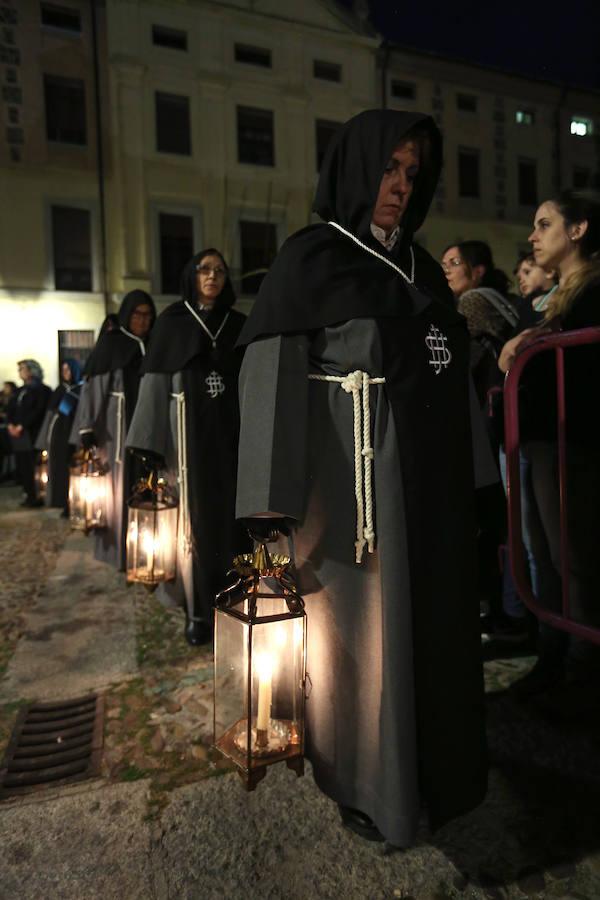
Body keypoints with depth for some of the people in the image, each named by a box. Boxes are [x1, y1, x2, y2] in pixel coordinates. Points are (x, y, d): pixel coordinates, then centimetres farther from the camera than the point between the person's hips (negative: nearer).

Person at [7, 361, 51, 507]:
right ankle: (29, 495, 9)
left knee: (30, 466, -9)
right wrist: (10, 424, -2)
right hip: (17, 433, 7)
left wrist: (21, 426, -14)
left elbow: (38, 411, -11)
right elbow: (10, 408, 16)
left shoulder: (42, 390, -2)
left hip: (31, 433, -7)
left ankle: (36, 497, -2)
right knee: (21, 466, 2)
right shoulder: (20, 391, 22)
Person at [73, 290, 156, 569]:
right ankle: (121, 552, 7)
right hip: (119, 425, -4)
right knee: (121, 485, -1)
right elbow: (94, 385, -4)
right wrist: (88, 429, -11)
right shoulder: (110, 342, 0)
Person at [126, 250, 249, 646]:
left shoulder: (239, 323, 10)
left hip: (231, 431, 2)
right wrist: (152, 444, -7)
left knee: (230, 511, 4)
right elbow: (157, 380, 0)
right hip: (190, 430, -2)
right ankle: (199, 609, 10)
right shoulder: (172, 320, 4)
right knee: (194, 515, 0)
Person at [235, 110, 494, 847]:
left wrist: (472, 472, 15)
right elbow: (272, 370, -12)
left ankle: (433, 761, 37)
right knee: (364, 626, 4)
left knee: (432, 617, 15)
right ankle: (367, 785, 26)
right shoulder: (309, 257, -3)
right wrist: (277, 501, -18)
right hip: (355, 477, -6)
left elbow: (454, 368, 17)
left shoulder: (421, 266, 16)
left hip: (431, 477, 7)